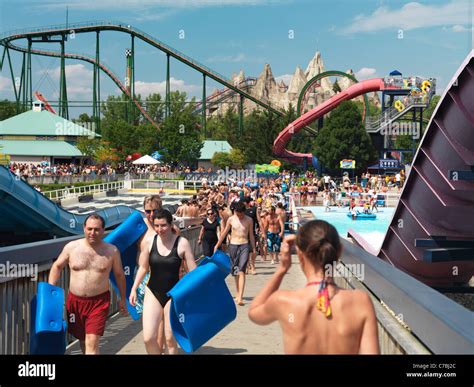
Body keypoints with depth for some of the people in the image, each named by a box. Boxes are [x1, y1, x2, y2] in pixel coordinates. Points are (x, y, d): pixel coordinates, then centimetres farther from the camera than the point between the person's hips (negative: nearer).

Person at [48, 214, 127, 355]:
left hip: (99, 301, -2)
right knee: (82, 340, 16)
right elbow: (57, 266, 10)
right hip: (75, 301, 3)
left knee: (92, 343, -11)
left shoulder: (112, 251, -2)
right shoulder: (72, 247, -1)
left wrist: (122, 299, 15)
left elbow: (119, 275, 9)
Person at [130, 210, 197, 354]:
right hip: (152, 292, 2)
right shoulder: (150, 241, -3)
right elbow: (143, 268, 9)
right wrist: (134, 289, 9)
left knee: (170, 338, 5)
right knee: (148, 338, -5)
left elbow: (193, 271, -6)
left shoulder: (182, 243, -10)